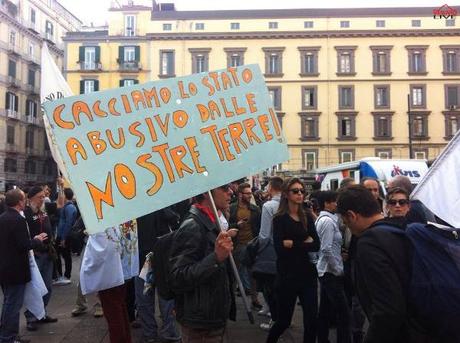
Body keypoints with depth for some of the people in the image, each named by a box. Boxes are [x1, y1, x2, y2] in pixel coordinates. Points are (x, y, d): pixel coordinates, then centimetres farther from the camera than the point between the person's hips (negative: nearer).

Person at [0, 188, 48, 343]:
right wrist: (38, 240, -6)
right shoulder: (18, 220, -21)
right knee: (13, 305, 2)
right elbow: (24, 245, -24)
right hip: (16, 270, -9)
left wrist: (33, 239, 16)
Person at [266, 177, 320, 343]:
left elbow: (316, 245, -2)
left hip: (308, 273, 4)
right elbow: (280, 248, -18)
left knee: (312, 320, 5)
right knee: (284, 320, 9)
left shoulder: (306, 217, 9)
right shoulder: (280, 218, -6)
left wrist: (293, 244, -12)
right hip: (288, 275, -4)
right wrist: (304, 244, -12)